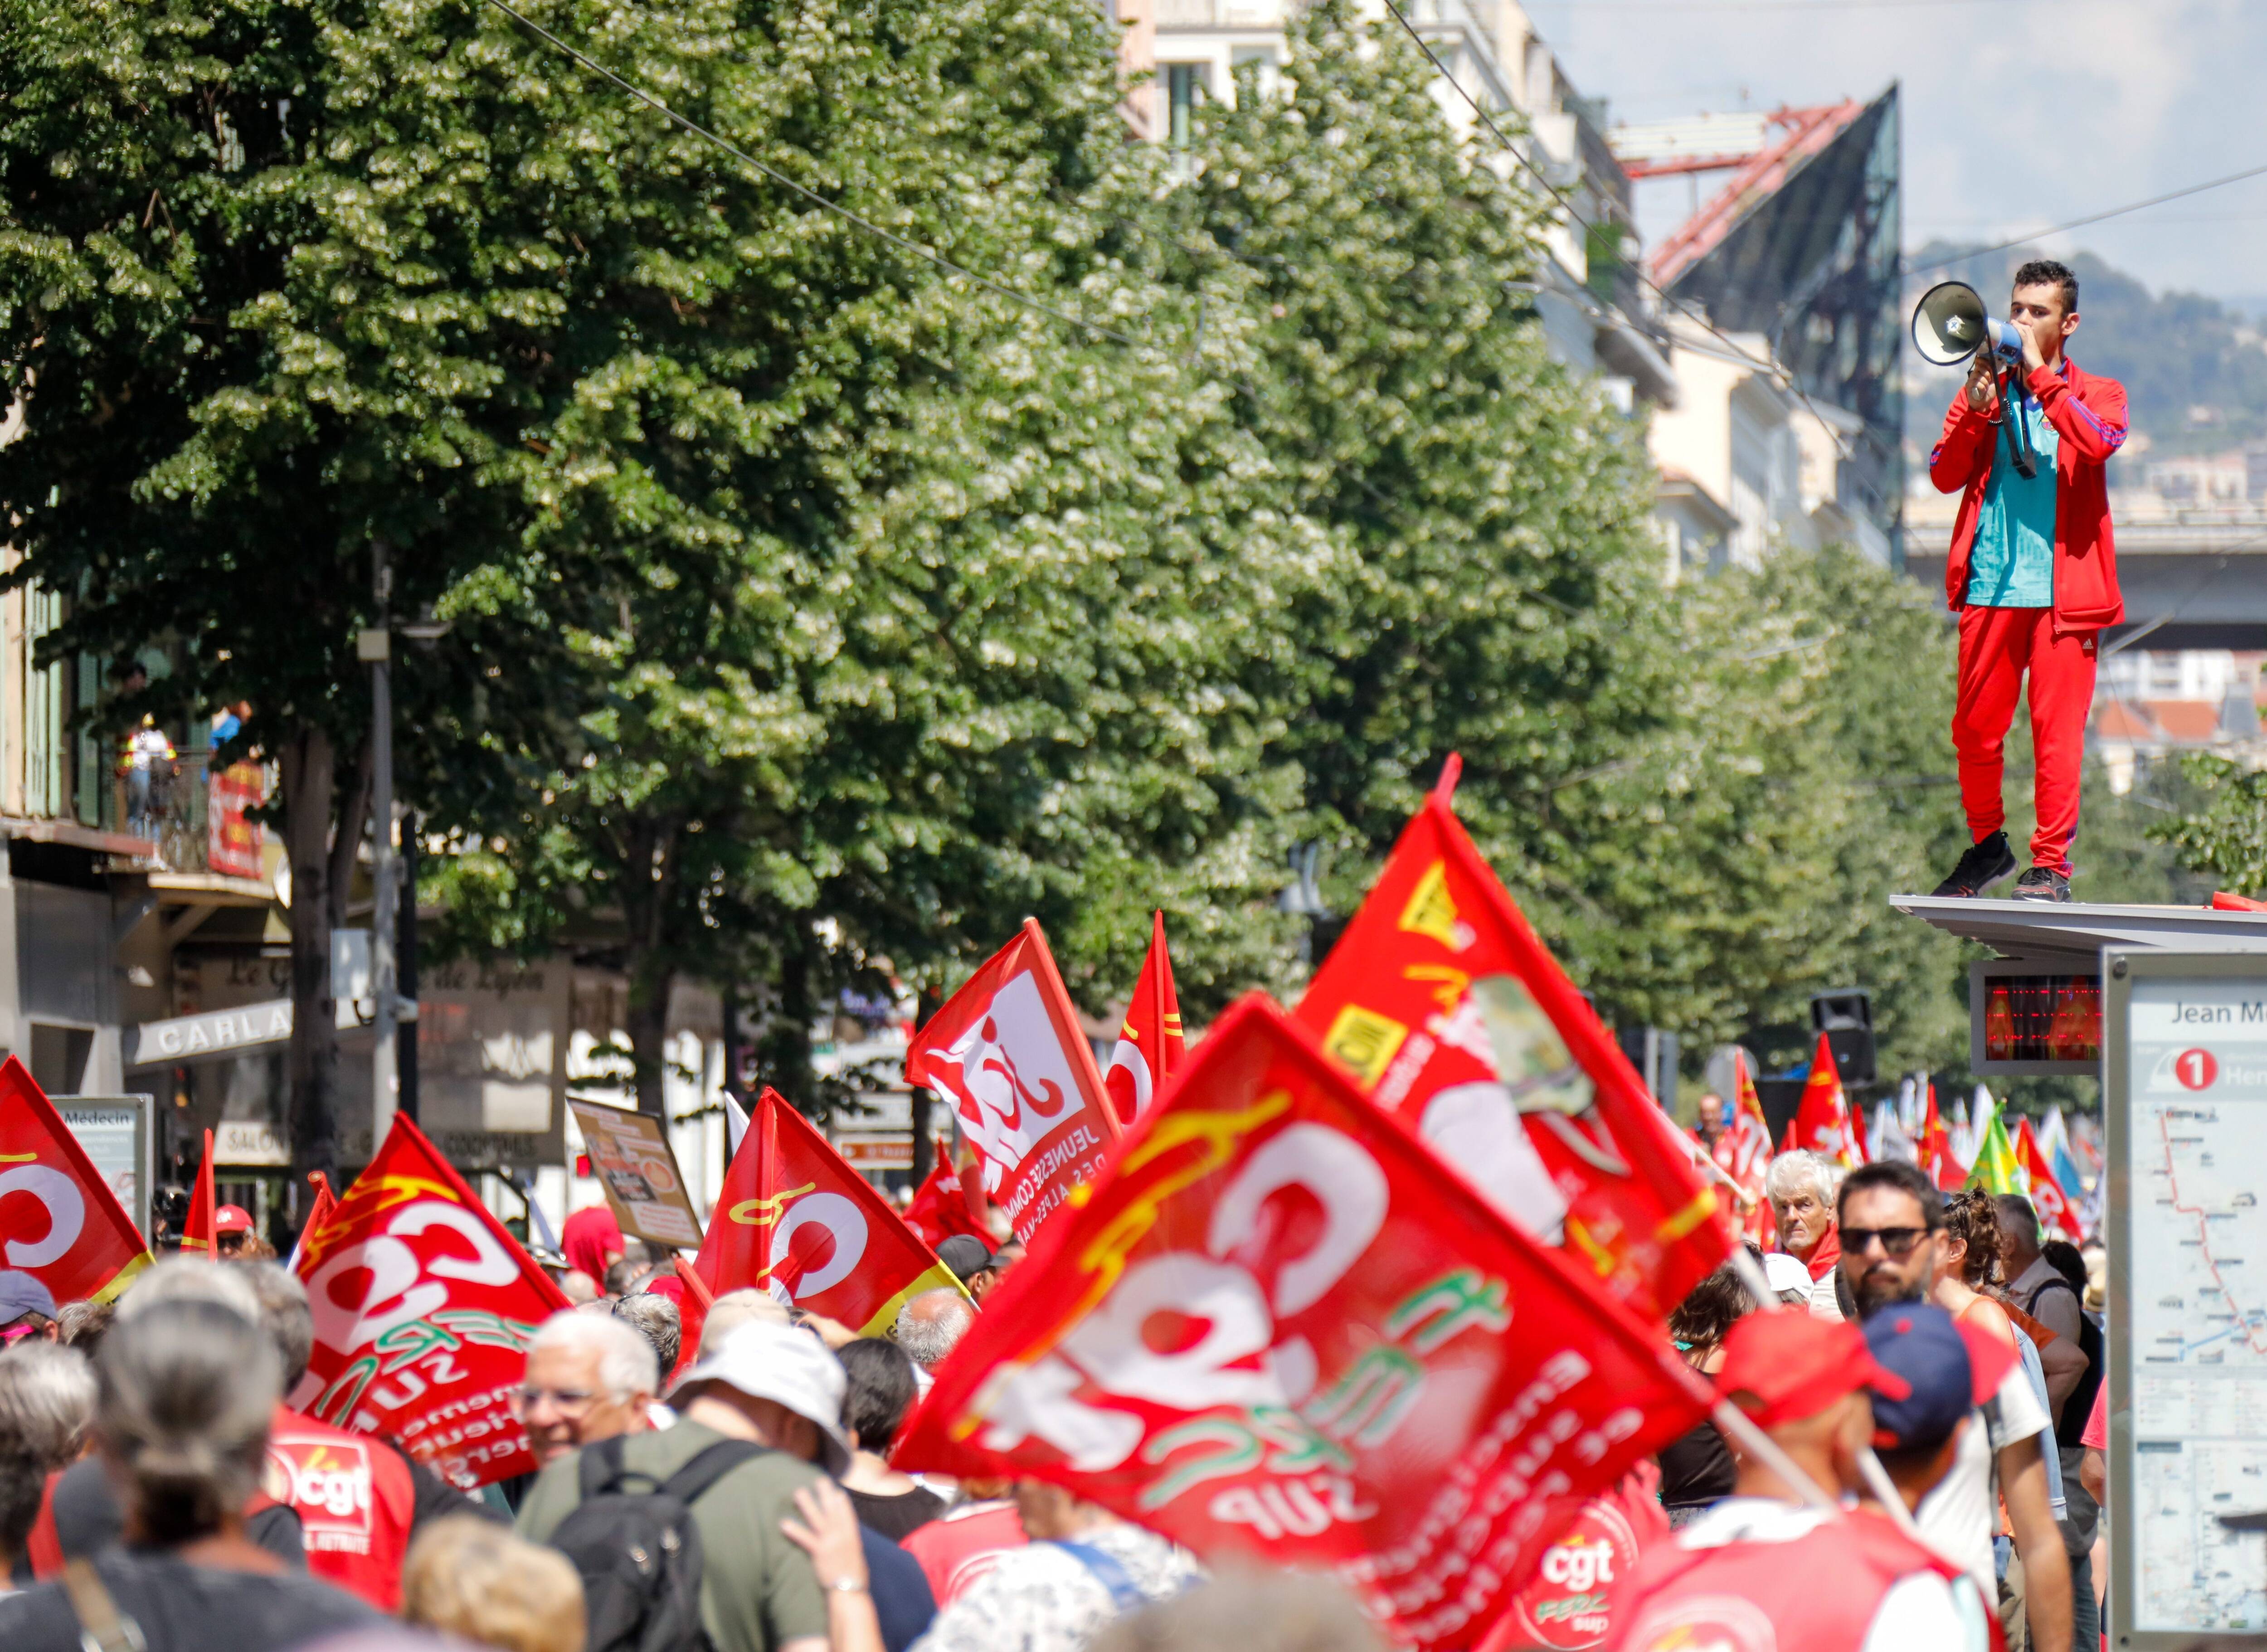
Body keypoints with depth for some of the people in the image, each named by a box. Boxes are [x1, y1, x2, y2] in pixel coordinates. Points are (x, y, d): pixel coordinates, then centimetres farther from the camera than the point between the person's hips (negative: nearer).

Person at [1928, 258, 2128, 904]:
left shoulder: (2096, 393, 9)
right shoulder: (1983, 390, 15)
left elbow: (2098, 442, -14)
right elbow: (1945, 475, 5)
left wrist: (2039, 376, -13)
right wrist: (1977, 410, -9)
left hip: (2061, 589, -3)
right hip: (1988, 585, 3)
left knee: (2057, 730, -6)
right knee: (1975, 729, 4)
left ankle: (2050, 863, -1)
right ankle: (1987, 845, 22)